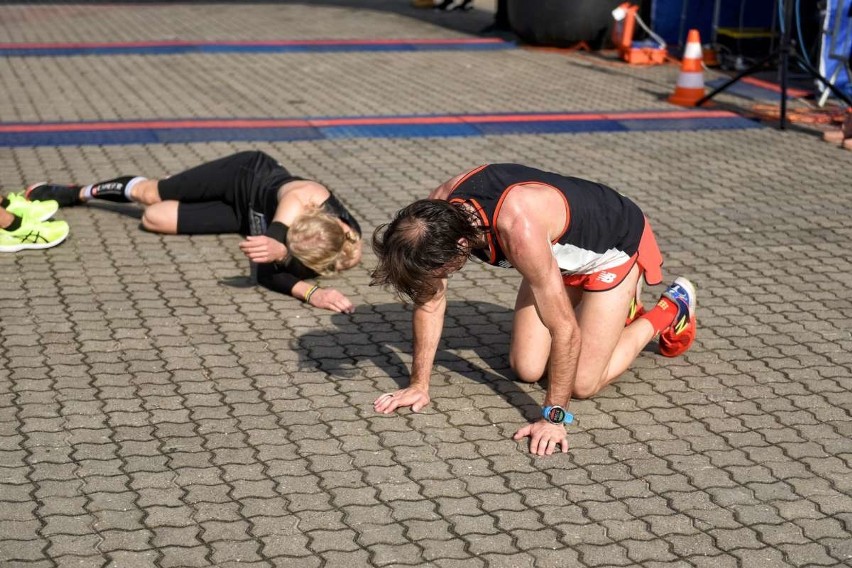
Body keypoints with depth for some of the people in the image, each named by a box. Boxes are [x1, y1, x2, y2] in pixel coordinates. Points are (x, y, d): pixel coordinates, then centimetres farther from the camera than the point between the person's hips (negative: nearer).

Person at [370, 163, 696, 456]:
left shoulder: (518, 229, -46)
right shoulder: (437, 213, -25)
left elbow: (566, 331, -39)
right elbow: (430, 299, -10)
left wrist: (554, 418, -33)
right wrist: (419, 384, -9)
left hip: (616, 243, -6)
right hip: (561, 252, 7)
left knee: (582, 385, -7)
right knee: (526, 369, 4)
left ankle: (670, 311, 15)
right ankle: (610, 308, 28)